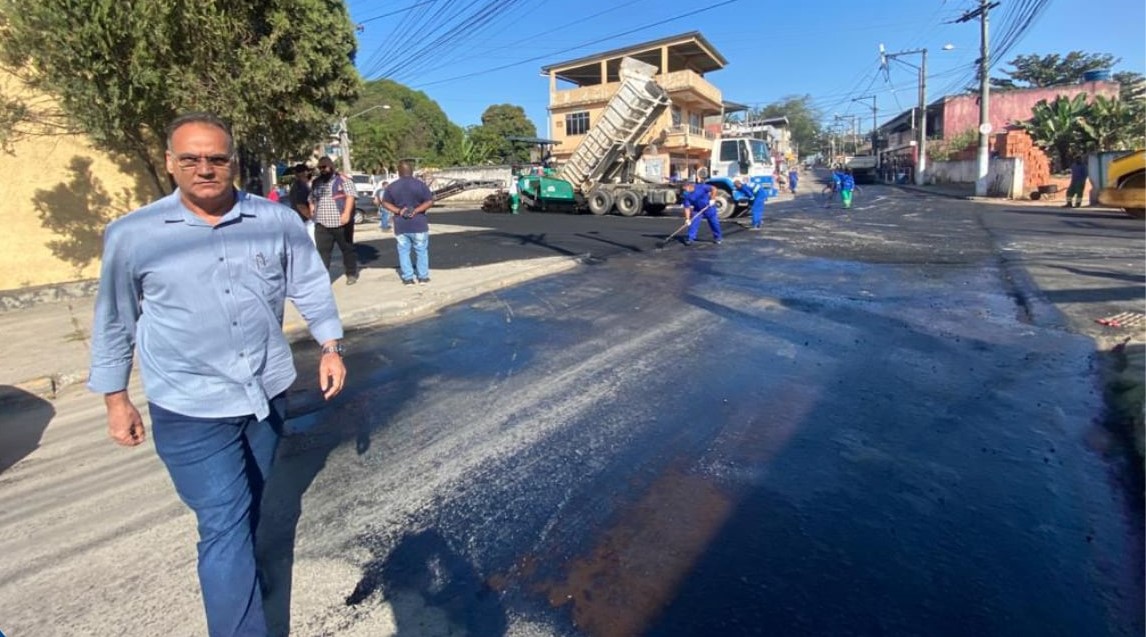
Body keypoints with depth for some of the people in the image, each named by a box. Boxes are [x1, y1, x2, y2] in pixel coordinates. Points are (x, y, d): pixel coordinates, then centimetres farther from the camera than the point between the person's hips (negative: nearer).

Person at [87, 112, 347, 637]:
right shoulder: (132, 235, -8)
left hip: (267, 391, 3)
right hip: (191, 407, -3)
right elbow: (114, 322, 3)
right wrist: (115, 398, 6)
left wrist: (330, 346, 0)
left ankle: (232, 566, 51)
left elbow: (311, 287, 4)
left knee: (248, 503, 24)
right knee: (224, 524, -3)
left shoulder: (278, 221, -6)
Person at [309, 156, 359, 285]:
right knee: (322, 252, -2)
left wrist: (347, 213, -26)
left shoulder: (343, 180, -2)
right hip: (321, 224, 4)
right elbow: (312, 200, 24)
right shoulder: (315, 183, 15)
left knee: (347, 249, 9)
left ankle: (351, 274, 22)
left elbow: (350, 197, -13)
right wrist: (312, 214, 13)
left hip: (341, 223, -4)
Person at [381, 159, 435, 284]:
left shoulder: (392, 186, 3)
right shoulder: (420, 184, -6)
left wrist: (398, 211, -5)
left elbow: (385, 202, 5)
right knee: (421, 251, 9)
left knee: (404, 251, 9)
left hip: (400, 225, 2)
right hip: (418, 224, -2)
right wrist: (416, 210, -11)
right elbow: (430, 202, -11)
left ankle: (408, 278, 8)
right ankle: (423, 277, 11)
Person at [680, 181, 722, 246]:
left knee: (714, 222, 5)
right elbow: (687, 208, -13)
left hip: (709, 208, -2)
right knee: (693, 223, -9)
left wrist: (712, 199, -23)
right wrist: (687, 218, -20)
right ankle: (690, 238, -2)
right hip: (697, 210, 2)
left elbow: (713, 189, -16)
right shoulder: (687, 195, -12)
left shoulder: (701, 187, -19)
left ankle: (718, 238, 21)